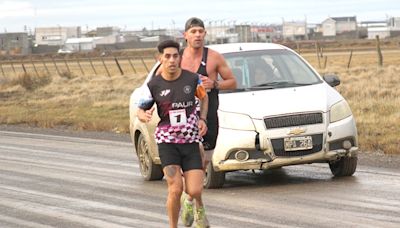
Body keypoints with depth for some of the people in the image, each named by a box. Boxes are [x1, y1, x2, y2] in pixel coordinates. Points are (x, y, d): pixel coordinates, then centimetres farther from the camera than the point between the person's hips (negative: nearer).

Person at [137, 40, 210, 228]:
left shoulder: (192, 79, -2)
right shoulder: (153, 85, -5)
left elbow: (204, 97, 18)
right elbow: (140, 110, 5)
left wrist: (202, 119, 3)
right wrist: (144, 116, -19)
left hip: (191, 141, 1)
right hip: (167, 141, -1)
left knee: (194, 191, -7)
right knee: (175, 189, -15)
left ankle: (199, 206, 31)